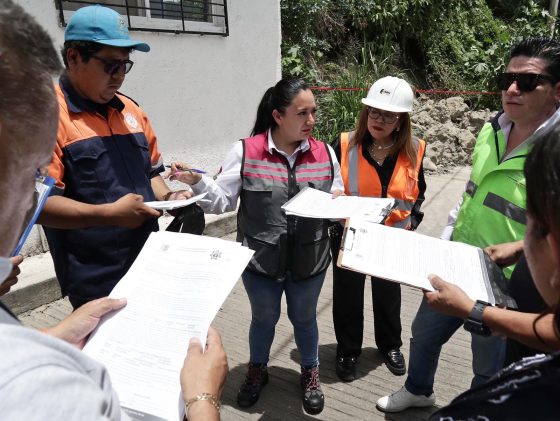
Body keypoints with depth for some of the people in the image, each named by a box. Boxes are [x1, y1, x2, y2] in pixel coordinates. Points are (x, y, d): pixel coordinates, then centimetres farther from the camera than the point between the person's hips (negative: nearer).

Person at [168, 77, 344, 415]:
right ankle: (258, 370, 50)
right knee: (264, 318, 20)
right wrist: (197, 182, -24)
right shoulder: (246, 152, -11)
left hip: (309, 260, 2)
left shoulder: (325, 154, -3)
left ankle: (310, 373, 49)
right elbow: (223, 201, -8)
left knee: (304, 318, 21)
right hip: (260, 260, -1)